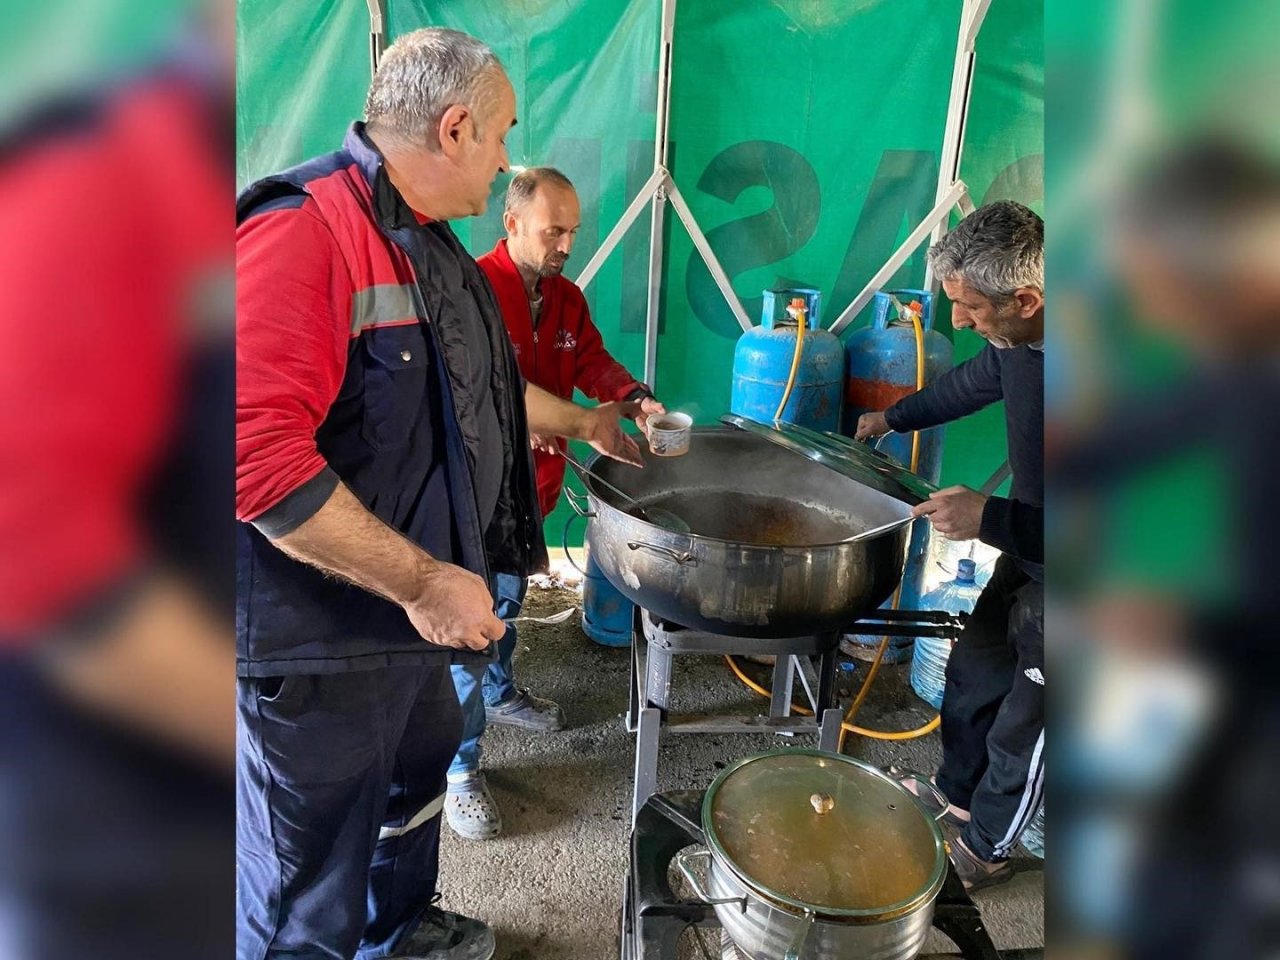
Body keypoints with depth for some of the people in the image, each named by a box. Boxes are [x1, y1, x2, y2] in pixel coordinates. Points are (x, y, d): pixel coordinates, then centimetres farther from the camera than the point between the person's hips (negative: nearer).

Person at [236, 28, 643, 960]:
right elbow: (259, 453, -31)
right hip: (321, 640, -10)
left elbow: (477, 389, 24)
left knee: (419, 769, 31)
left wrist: (584, 423, 31)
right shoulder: (305, 227, -23)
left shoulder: (426, 245, 10)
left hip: (409, 609, 10)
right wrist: (423, 582, -26)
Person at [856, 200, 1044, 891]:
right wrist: (892, 418, 28)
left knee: (1021, 729, 12)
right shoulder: (1017, 340, -9)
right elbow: (975, 382, 16)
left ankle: (985, 850, 39)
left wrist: (990, 519, -33)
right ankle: (956, 797, 50)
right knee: (970, 677, 23)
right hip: (1023, 556, 8)